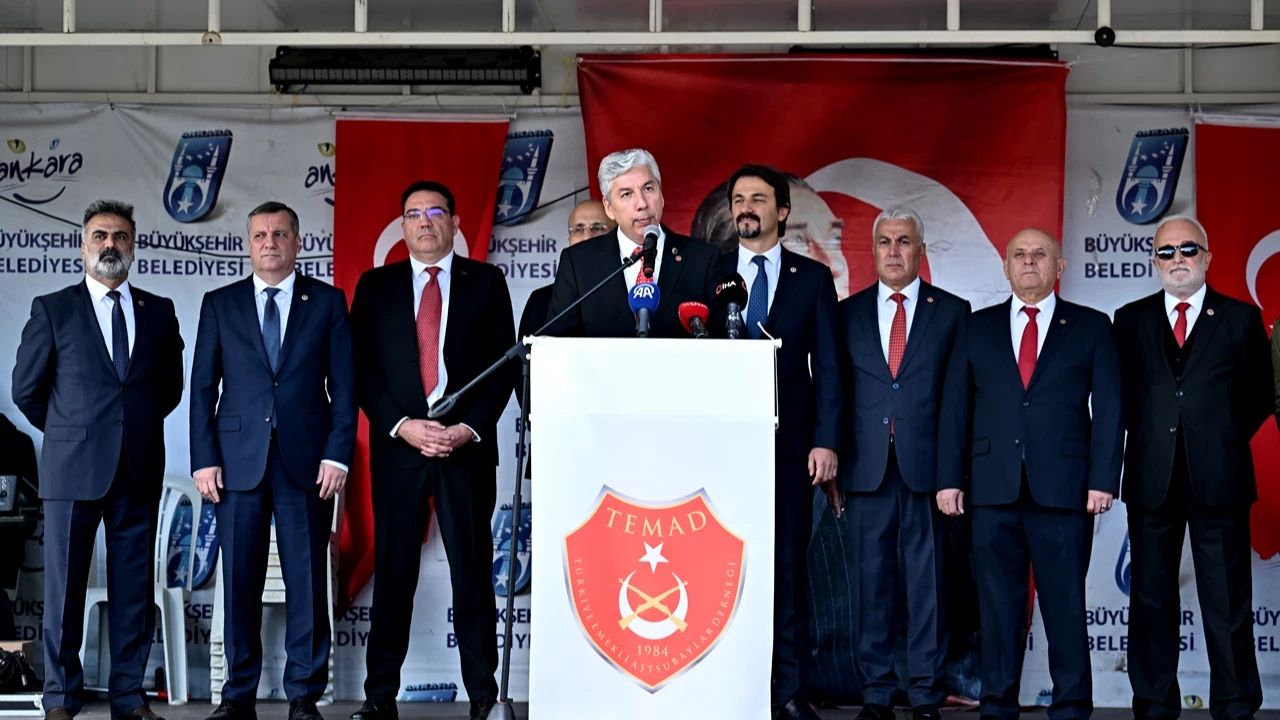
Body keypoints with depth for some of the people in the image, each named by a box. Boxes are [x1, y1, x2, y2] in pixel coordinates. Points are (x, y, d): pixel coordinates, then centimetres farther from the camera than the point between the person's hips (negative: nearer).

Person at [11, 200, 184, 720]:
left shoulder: (159, 312, 10)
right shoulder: (52, 310, 3)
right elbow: (26, 389, 5)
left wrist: (135, 427, 12)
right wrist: (70, 431, 9)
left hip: (139, 471, 2)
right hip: (72, 468, -2)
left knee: (134, 587, 5)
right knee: (64, 586, 1)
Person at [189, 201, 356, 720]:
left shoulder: (328, 302, 7)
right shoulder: (219, 304, 10)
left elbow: (343, 384, 3)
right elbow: (203, 386, 7)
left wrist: (337, 455, -6)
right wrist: (204, 459, -2)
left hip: (307, 461, -1)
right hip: (239, 460, 1)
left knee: (307, 580, 1)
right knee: (240, 581, 3)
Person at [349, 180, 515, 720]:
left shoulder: (485, 282, 8)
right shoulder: (375, 286, 10)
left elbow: (503, 365, 3)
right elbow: (363, 369, 4)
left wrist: (470, 428, -9)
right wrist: (403, 426, -9)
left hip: (468, 446, -1)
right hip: (397, 445, 1)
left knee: (472, 570, 2)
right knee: (393, 572, 2)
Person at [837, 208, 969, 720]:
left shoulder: (952, 311, 8)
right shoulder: (848, 313, 12)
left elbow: (959, 391, 4)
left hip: (927, 466, -1)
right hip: (867, 467, 1)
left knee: (927, 582, 1)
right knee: (872, 582, 4)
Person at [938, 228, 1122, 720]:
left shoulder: (1091, 327, 8)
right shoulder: (978, 328, 12)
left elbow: (1108, 408, 3)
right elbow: (956, 407, 9)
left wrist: (1103, 478, -6)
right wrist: (950, 477, 2)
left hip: (1063, 489, -1)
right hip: (993, 489, 2)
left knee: (1065, 603, 1)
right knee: (998, 603, 5)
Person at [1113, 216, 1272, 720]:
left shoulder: (1241, 318, 5)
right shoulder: (1131, 319, 9)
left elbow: (1260, 397, 8)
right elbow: (1121, 394, 11)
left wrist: (1225, 442, 2)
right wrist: (1147, 438, 2)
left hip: (1219, 479, -2)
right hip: (1152, 479, 2)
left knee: (1228, 603, 2)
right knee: (1152, 598, 7)